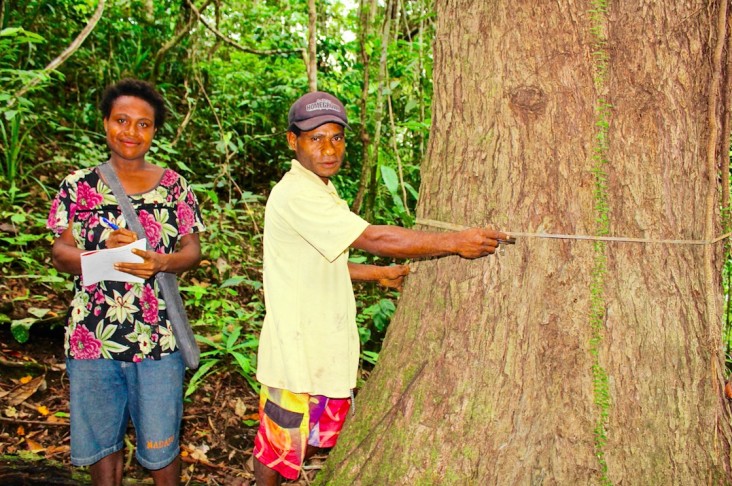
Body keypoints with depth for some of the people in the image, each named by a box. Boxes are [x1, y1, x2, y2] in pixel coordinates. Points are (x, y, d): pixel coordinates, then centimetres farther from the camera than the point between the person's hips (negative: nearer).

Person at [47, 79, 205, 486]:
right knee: (101, 443, 15)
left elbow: (193, 250, 0)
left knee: (161, 447, 8)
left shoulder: (174, 186, 3)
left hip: (158, 340, -1)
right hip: (92, 340, 1)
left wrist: (160, 262, -22)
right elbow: (61, 253, -2)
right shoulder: (80, 185, 3)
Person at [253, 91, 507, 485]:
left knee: (319, 436, 23)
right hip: (295, 350, -9)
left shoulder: (319, 191, 10)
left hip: (324, 346, 9)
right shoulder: (297, 194, -23)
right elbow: (373, 238, -31)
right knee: (281, 444, 11)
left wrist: (379, 273, 9)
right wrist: (454, 242, -30)